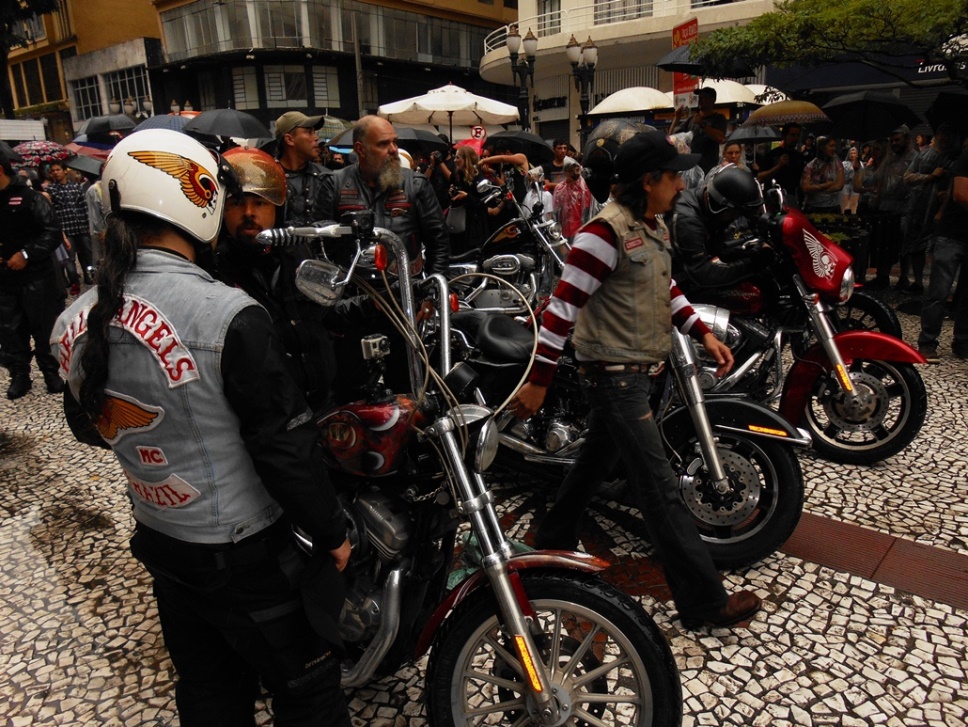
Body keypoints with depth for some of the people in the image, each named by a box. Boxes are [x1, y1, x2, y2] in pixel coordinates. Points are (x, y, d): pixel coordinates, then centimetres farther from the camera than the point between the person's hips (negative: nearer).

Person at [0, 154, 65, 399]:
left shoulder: (29, 197, -8)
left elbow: (53, 232, -13)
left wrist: (26, 254, -19)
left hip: (36, 278, -5)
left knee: (45, 329, 4)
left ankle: (52, 372, 20)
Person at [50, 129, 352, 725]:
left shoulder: (74, 324, -6)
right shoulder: (228, 317, -28)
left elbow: (90, 426, 11)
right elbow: (285, 447, -23)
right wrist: (333, 531, -9)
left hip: (160, 541, 7)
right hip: (246, 550, -6)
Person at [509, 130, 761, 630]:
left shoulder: (654, 225, 10)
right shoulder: (606, 231, -20)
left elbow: (666, 287, 22)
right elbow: (563, 306, -22)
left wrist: (704, 334, 14)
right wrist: (538, 380, -22)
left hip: (635, 368, 10)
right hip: (614, 372, -10)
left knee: (596, 460, 21)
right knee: (658, 486, -5)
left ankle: (553, 544, 40)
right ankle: (704, 602, 6)